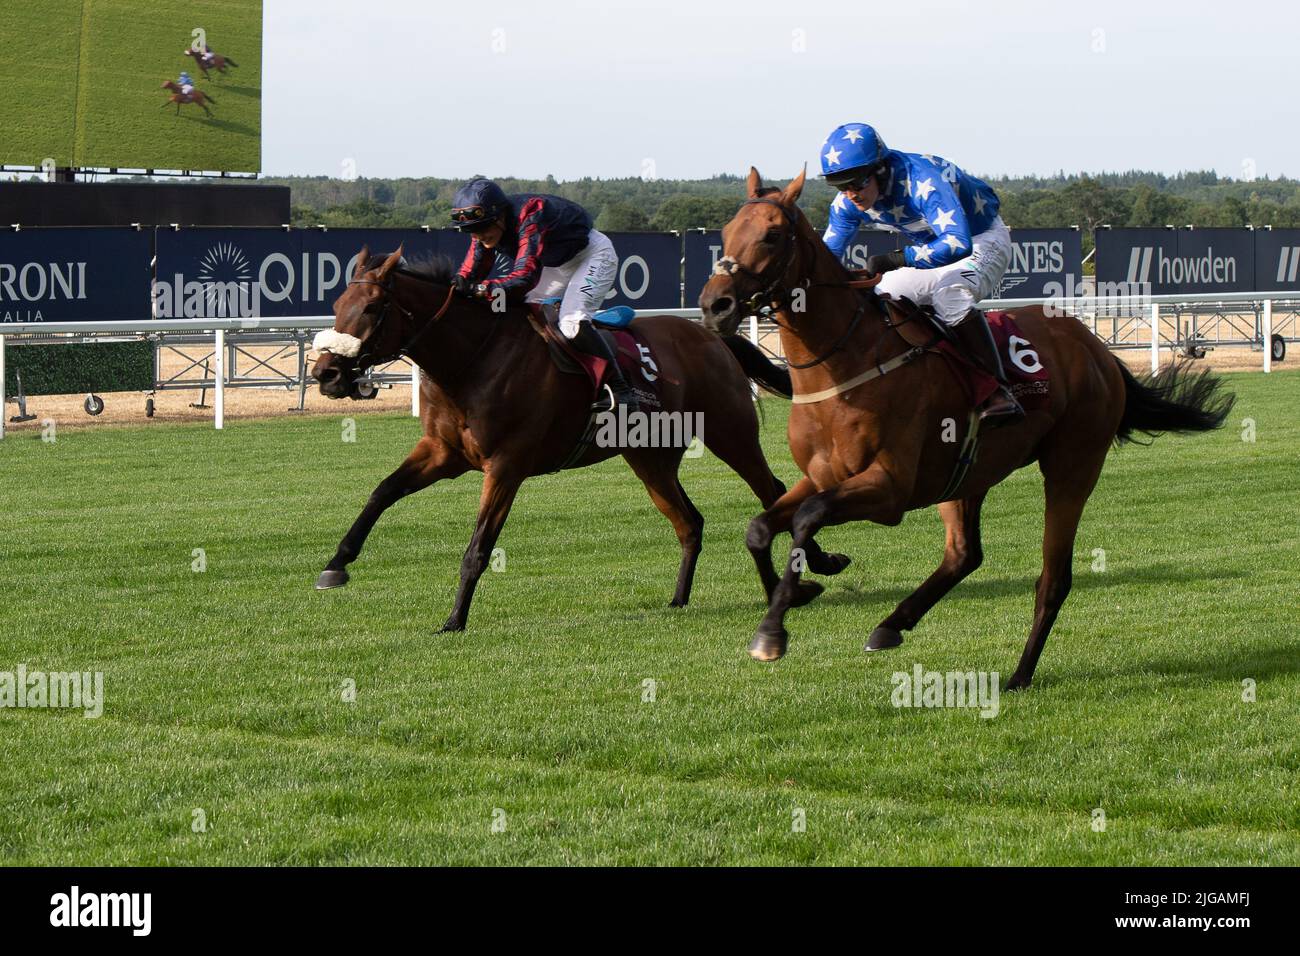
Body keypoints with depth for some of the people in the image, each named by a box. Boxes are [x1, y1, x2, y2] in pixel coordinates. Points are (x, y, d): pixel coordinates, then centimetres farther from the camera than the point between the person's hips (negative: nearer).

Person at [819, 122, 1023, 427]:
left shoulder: (923, 181, -35)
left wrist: (895, 259, -47)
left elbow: (958, 244, -45)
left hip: (983, 240, -8)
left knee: (948, 292, -36)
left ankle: (999, 392, -37)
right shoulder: (848, 203, -12)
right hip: (931, 247, 8)